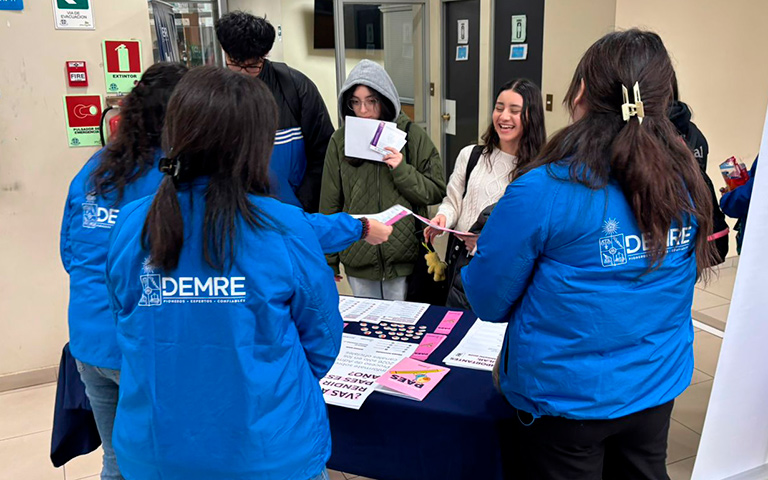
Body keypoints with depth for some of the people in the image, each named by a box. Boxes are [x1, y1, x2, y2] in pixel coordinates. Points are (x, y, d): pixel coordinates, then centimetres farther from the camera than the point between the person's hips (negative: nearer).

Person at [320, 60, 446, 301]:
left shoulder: (412, 134, -4)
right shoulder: (340, 140, -1)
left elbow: (436, 192, -1)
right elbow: (329, 204, 3)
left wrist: (402, 170, -17)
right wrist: (329, 260, 5)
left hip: (404, 259, -1)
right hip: (358, 260, 1)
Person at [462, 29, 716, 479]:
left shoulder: (542, 192, -25)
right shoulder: (687, 184, -6)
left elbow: (489, 301, -15)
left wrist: (484, 253, 7)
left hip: (566, 396, -4)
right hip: (658, 388, 5)